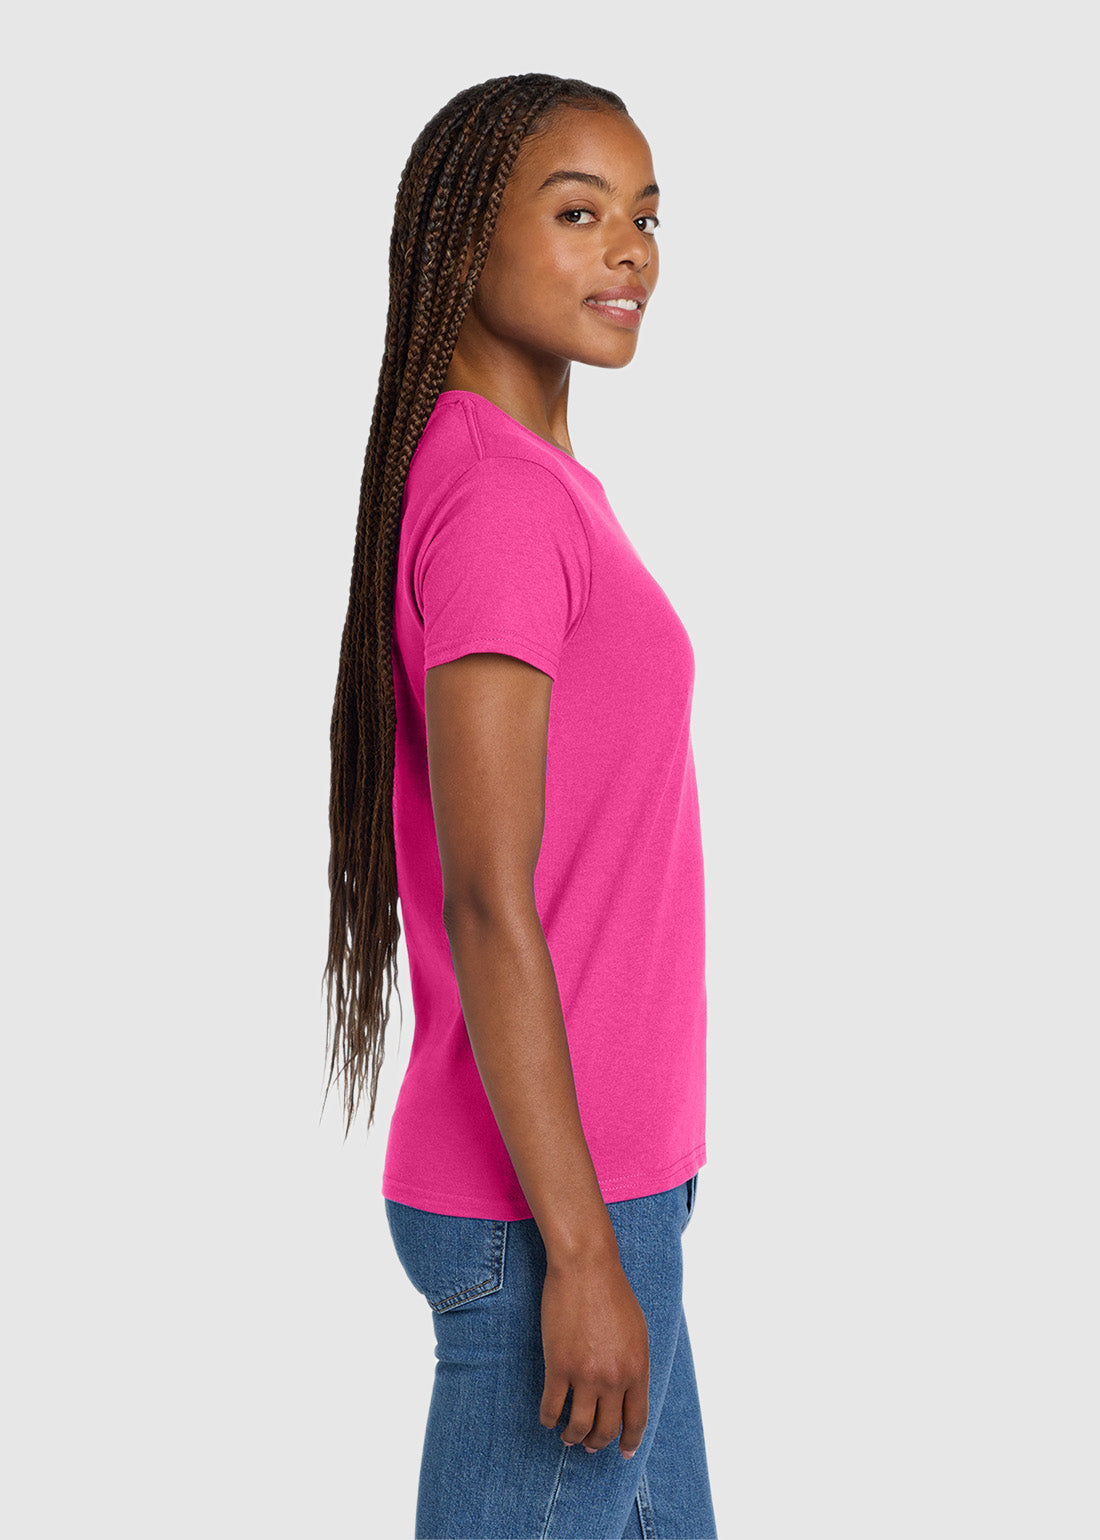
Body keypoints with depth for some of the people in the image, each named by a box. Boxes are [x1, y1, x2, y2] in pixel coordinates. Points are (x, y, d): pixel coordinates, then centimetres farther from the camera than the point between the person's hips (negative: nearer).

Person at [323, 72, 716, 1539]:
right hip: (544, 1211, -10)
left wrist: (616, 1219, 18)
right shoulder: (499, 495, -18)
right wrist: (582, 1252, -19)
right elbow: (487, 903, -22)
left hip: (598, 1187, 10)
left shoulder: (542, 482, 12)